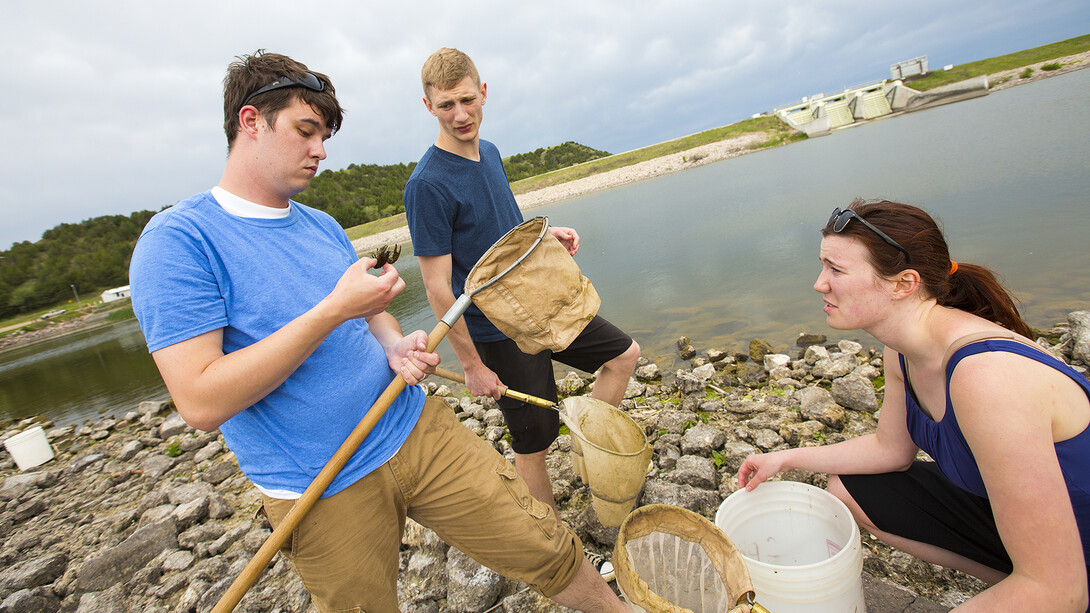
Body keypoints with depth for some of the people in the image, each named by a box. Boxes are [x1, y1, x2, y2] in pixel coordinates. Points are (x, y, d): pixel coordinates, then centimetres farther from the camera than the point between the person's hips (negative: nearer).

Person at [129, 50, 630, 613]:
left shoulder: (322, 225, 10)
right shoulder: (176, 241, -12)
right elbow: (201, 403, -21)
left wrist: (396, 347, -5)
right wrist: (333, 309, -23)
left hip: (418, 431, 5)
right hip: (324, 495, -4)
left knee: (546, 548, 7)